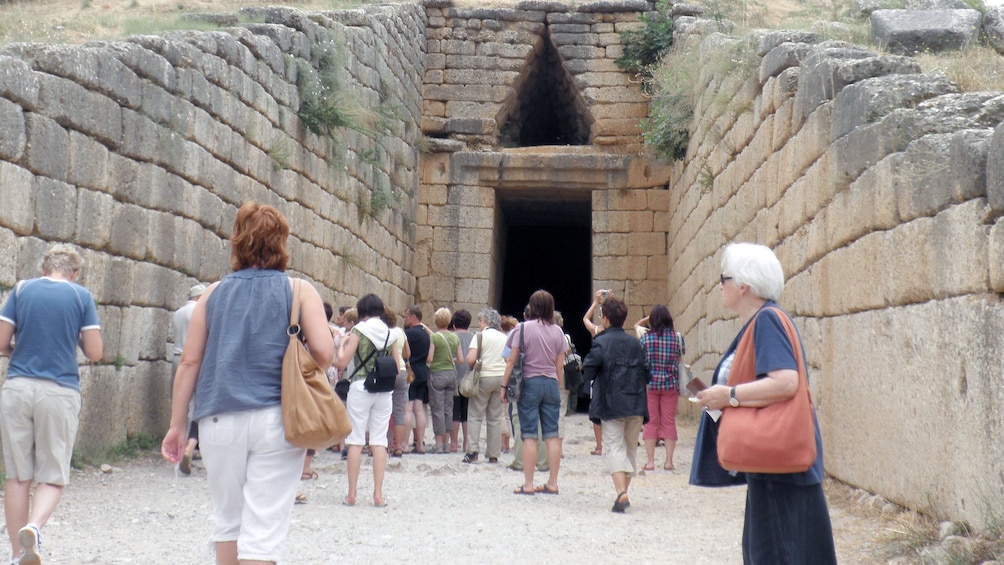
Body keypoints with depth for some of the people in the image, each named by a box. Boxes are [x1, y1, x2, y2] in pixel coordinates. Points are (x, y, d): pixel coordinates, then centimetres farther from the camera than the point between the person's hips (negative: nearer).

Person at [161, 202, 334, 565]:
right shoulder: (298, 290, 1)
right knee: (264, 527, -1)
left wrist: (177, 425, 11)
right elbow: (323, 352, -10)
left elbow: (189, 362, 6)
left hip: (219, 422, 3)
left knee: (228, 518, 18)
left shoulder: (214, 293, 8)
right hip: (276, 419, -2)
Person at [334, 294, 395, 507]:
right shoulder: (389, 333, 8)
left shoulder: (359, 331, -6)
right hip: (384, 390, 4)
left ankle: (352, 494, 4)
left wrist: (342, 343, 7)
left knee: (355, 440, 2)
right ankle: (378, 494, 3)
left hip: (360, 387, -4)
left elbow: (342, 363, -9)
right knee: (379, 441, 5)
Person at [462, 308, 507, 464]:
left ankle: (473, 450, -9)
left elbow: (470, 359, -14)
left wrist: (472, 368, 4)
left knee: (475, 415, 2)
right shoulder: (504, 337, 10)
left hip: (484, 377, -4)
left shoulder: (480, 336, -5)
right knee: (495, 418, 8)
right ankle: (493, 454, 8)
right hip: (502, 377, 5)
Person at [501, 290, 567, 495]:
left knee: (529, 435, -2)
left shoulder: (523, 329, -5)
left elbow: (512, 361, -7)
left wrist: (504, 386, 0)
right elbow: (560, 365, 8)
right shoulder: (558, 331, 5)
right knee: (552, 434, 6)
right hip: (551, 384, 3)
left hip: (529, 383, -3)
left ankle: (528, 484, -1)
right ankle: (552, 483, 9)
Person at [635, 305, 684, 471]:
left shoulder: (646, 337, -6)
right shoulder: (677, 337, -2)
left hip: (650, 383, -1)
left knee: (650, 422, 4)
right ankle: (669, 461, 6)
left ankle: (650, 461, 3)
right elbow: (680, 358, 5)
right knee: (669, 422, 6)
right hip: (671, 384, 1)